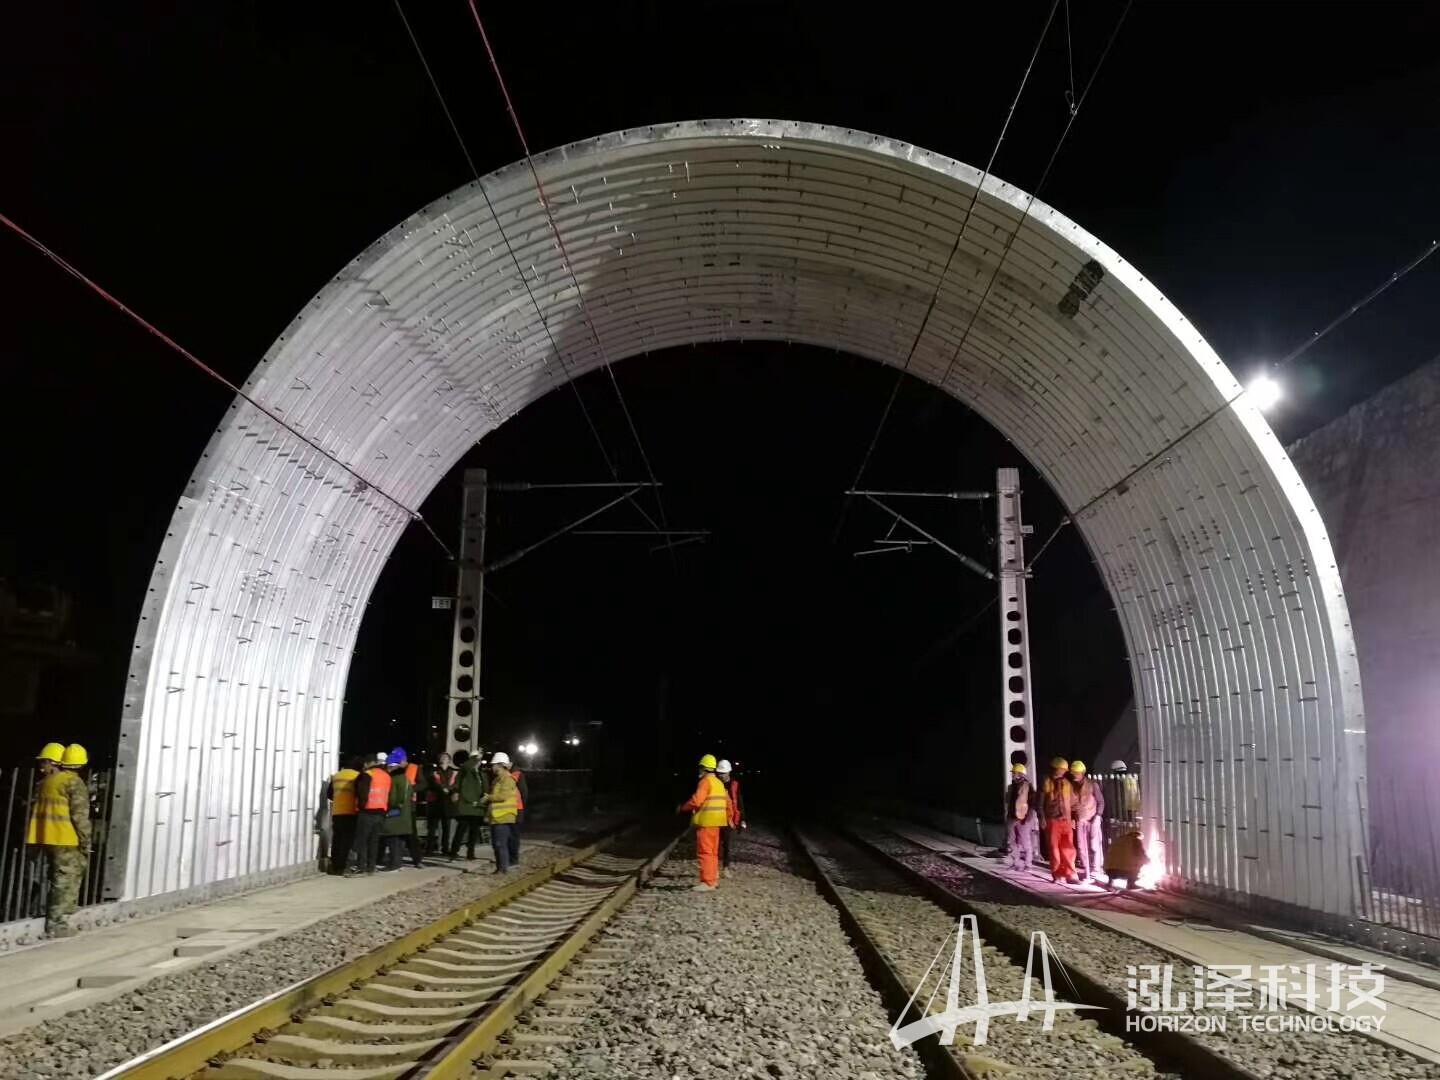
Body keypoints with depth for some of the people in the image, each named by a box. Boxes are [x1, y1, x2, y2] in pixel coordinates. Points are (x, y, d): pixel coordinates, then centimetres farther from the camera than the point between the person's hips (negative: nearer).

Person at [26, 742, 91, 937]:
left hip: (48, 838, 8)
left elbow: (36, 810, 17)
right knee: (66, 880, -2)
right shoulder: (75, 783, -11)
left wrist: (40, 840, 25)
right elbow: (80, 816, -15)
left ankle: (56, 919, 27)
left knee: (59, 879, 20)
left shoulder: (45, 781, 12)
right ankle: (57, 924, -3)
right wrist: (86, 843, -8)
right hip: (66, 840, -8)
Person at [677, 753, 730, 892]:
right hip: (715, 821, 9)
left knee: (705, 851, -8)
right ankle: (713, 879, 19)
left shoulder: (705, 781, -13)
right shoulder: (718, 782, 15)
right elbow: (727, 802, 19)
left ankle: (708, 882, -11)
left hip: (706, 821, -9)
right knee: (713, 851, 15)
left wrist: (682, 808, -8)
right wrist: (729, 818, 28)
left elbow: (696, 800, -22)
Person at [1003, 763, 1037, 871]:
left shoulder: (1027, 786, -8)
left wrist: (1028, 817, -16)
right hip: (1012, 818, 7)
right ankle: (1015, 863, 18)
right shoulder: (1011, 787, 13)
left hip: (1023, 819, -7)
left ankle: (1027, 864, 6)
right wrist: (1007, 816, 16)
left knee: (1025, 842, -1)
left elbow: (1032, 803, -11)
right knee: (1013, 842, 10)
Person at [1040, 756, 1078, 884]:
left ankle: (1069, 875, -1)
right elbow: (1041, 802, 1)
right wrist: (1042, 817, -7)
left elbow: (1072, 801, 14)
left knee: (1068, 848, -4)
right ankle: (1057, 874, 13)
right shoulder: (1047, 783, 0)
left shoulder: (1067, 783, 9)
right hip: (1052, 820, -2)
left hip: (1066, 820, 2)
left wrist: (1073, 817, 9)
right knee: (1054, 848, 4)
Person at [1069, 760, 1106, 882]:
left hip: (1092, 820, -3)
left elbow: (1100, 801, 0)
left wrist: (1098, 816, -9)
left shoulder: (1092, 784, -4)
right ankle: (1086, 874, 7)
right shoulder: (1071, 786, 3)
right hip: (1079, 821, 3)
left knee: (1094, 846, -2)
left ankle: (1095, 871, 8)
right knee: (1081, 848, 2)